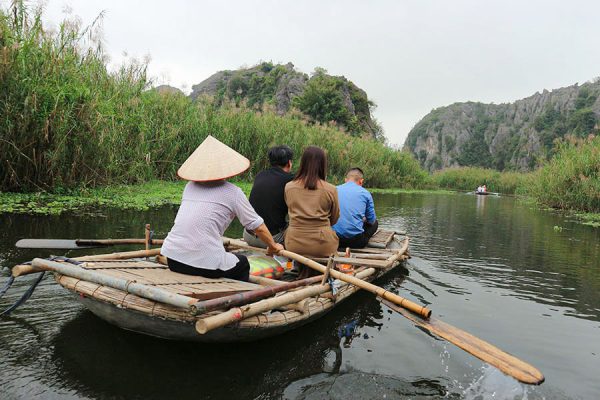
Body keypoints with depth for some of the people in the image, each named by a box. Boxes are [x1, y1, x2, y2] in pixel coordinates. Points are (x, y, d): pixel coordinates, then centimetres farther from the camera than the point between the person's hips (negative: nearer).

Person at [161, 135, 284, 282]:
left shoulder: (190, 186, 14)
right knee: (242, 263, 24)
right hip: (205, 263, -5)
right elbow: (258, 226, 2)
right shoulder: (232, 192, -1)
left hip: (172, 259, 6)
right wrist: (273, 246, 21)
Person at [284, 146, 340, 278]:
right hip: (322, 246, -1)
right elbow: (334, 219, 8)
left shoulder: (288, 187, 0)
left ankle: (303, 265, 9)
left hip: (294, 245, 2)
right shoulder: (330, 189, -5)